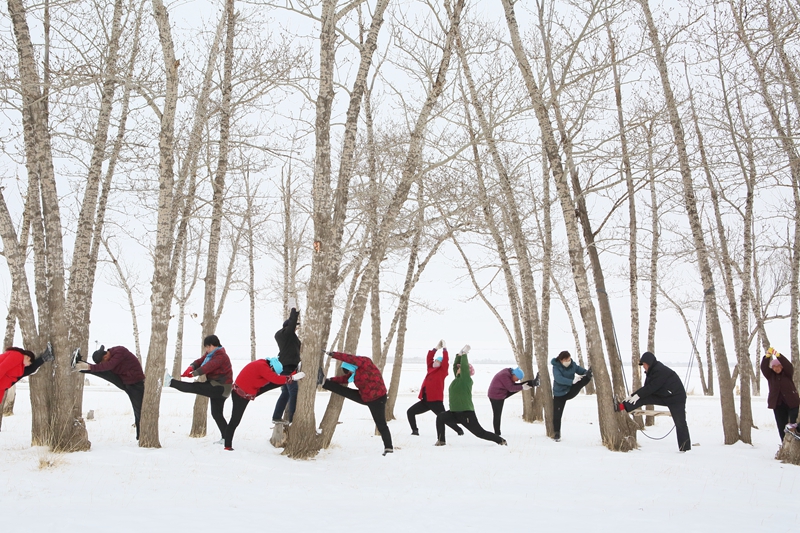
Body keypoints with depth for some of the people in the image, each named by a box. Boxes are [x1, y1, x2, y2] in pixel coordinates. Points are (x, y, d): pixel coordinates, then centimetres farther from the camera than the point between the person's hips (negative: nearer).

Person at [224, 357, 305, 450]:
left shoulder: (262, 365, 4)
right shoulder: (262, 367, -24)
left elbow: (273, 378, 7)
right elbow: (276, 379, -26)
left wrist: (293, 376, 0)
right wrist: (292, 378, -21)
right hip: (241, 394, -9)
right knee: (235, 420, -3)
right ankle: (228, 445, 4)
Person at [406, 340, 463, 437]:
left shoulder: (442, 371, -1)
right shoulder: (431, 369, 16)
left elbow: (445, 360, -11)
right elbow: (429, 359, 21)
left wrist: (444, 348, -3)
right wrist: (436, 348, 22)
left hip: (436, 400, -7)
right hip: (425, 400, 7)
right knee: (410, 412, 2)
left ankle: (459, 430, 9)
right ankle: (415, 430, 7)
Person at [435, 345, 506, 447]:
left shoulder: (466, 380, -10)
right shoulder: (458, 379, 12)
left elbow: (464, 366, -19)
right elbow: (455, 365, 15)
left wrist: (464, 354, -9)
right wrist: (459, 354, 8)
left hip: (466, 413, -8)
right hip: (455, 413, 8)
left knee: (480, 433, -4)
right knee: (440, 417, -10)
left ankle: (501, 440, 12)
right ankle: (441, 441, -5)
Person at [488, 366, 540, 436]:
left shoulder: (508, 372, 1)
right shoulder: (505, 375, -28)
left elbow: (513, 385, 10)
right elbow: (511, 388, -26)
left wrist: (523, 385, -2)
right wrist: (522, 387, -21)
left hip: (502, 394, 9)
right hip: (496, 397, -9)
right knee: (497, 415, -2)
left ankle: (533, 383, 5)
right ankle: (497, 433, 5)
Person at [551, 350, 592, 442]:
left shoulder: (573, 364, -9)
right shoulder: (556, 367, -22)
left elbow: (581, 370, 1)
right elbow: (559, 379, -36)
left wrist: (588, 372, -23)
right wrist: (572, 381, -47)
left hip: (571, 390, 3)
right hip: (559, 394, -3)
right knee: (557, 414, -1)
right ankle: (556, 434, 10)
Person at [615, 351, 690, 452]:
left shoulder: (661, 371, -22)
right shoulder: (653, 371, 8)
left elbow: (652, 387, -25)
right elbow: (646, 387, 9)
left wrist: (638, 395, -20)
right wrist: (633, 394, -1)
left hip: (676, 398, -9)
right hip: (664, 397, 9)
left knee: (680, 422, -8)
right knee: (643, 399, -4)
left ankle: (685, 447, -4)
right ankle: (621, 407, -8)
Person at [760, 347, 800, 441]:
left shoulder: (787, 374, 0)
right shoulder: (770, 375, 4)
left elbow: (789, 366, -19)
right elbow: (764, 367, -12)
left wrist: (778, 356, -33)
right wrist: (767, 356, -30)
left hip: (792, 402, -2)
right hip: (778, 404, 2)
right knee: (782, 426, 2)